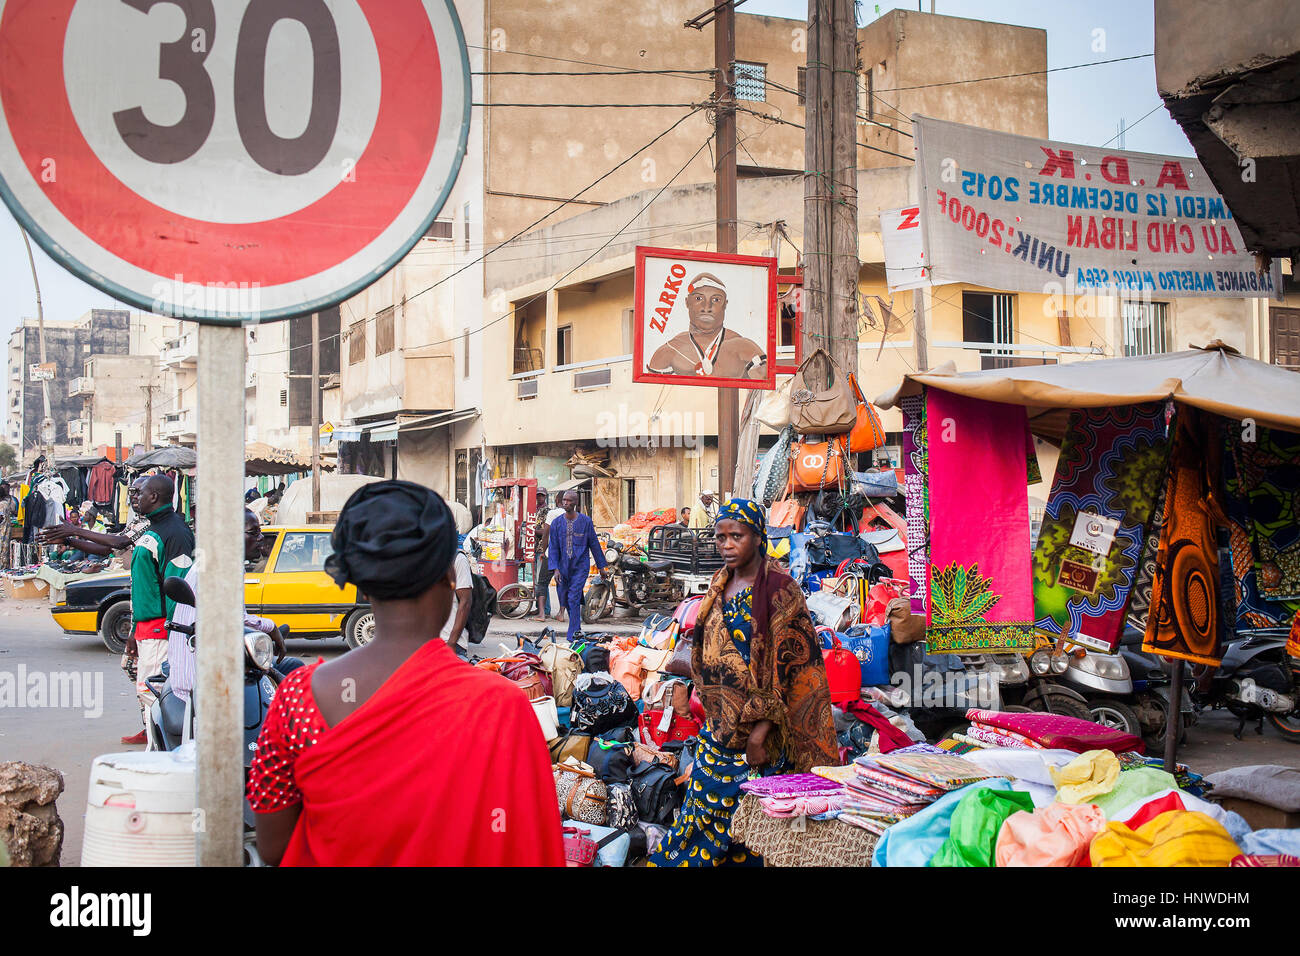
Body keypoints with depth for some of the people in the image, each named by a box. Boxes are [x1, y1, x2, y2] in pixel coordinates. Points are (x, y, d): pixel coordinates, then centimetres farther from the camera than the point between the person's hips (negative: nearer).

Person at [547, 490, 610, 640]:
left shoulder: (585, 521, -2)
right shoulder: (556, 523, 2)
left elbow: (594, 544, 5)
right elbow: (554, 548, 2)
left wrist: (601, 567, 9)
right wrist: (555, 569, -9)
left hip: (580, 567, -3)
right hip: (563, 567, 3)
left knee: (574, 600, -12)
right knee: (565, 600, 9)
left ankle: (573, 636, -9)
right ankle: (577, 628, 32)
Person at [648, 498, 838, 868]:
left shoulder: (778, 588, -12)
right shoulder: (719, 585, 10)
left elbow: (789, 668, -15)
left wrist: (759, 732, -19)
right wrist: (715, 711, 13)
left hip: (758, 729, -7)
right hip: (721, 724, 7)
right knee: (707, 800, 8)